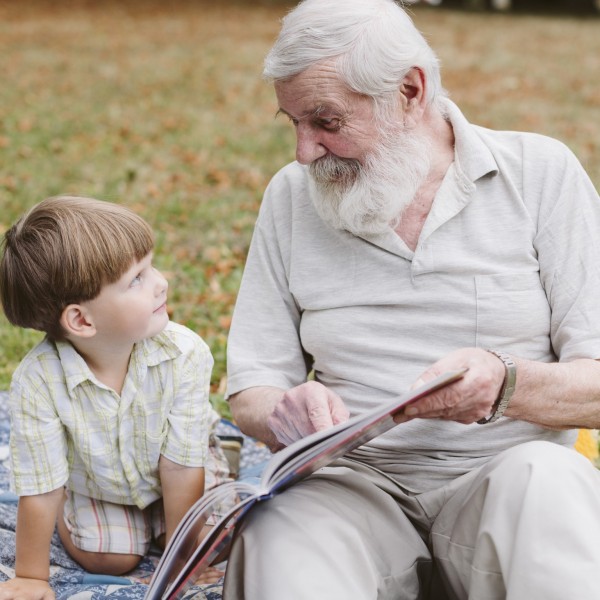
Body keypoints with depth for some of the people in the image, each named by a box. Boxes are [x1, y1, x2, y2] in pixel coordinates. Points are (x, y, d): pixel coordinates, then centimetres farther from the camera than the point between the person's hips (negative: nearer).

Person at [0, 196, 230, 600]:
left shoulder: (185, 354, -35)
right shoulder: (38, 380, -37)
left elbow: (181, 467, -25)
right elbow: (39, 491, -26)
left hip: (169, 477, 1)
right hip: (97, 483, -1)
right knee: (105, 559, -11)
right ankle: (72, 509, 21)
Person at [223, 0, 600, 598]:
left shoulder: (539, 172, 1)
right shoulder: (291, 196, 8)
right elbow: (250, 391, 7)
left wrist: (506, 385, -26)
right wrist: (284, 412, -18)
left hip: (502, 476, 0)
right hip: (356, 483, 1)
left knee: (545, 478, -35)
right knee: (279, 528, -33)